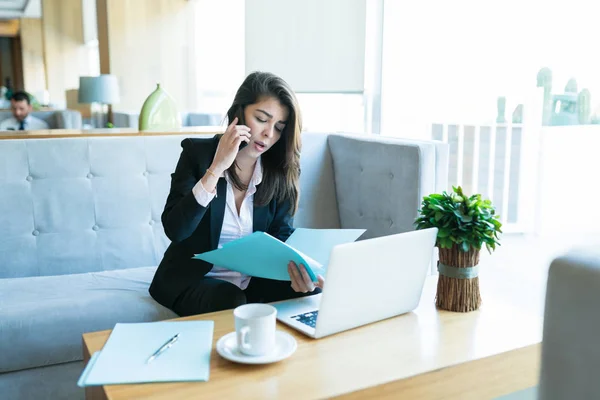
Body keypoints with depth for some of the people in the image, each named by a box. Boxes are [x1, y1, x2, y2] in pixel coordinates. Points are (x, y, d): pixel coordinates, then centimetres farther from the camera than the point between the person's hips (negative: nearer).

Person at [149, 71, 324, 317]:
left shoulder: (280, 169, -2)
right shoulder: (197, 152, -11)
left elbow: (282, 236, -6)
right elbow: (175, 230, -22)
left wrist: (298, 269, -29)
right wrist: (216, 168, -28)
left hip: (254, 277, 4)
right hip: (193, 279, -3)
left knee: (310, 295, -22)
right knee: (234, 304, -34)